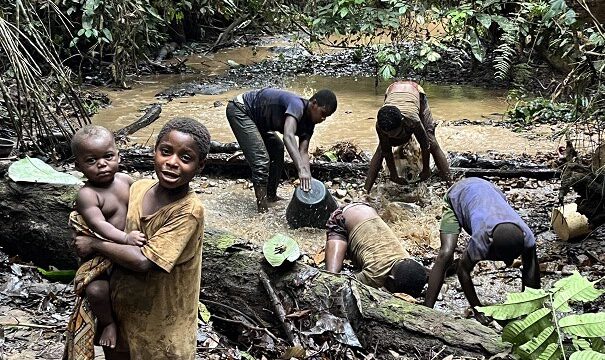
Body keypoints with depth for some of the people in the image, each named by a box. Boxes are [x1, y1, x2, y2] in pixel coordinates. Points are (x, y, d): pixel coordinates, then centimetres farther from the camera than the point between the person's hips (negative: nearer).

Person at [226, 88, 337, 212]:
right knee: (261, 160, -17)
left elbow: (303, 152, -12)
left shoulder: (308, 124, -3)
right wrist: (301, 170, -56)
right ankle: (263, 209, -12)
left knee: (277, 151, 15)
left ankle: (271, 196, 28)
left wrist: (308, 177, -28)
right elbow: (288, 136, -47)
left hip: (256, 119, 10)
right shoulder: (297, 105, -31)